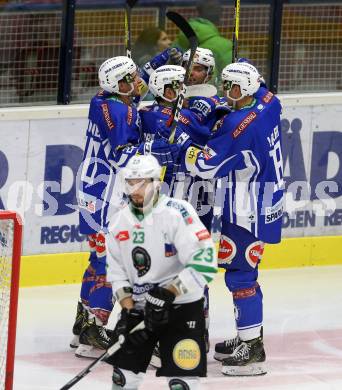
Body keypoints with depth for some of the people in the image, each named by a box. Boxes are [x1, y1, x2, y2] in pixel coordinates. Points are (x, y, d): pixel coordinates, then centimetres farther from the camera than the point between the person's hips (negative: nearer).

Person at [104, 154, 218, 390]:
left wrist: (169, 293, -25)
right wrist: (128, 309, -1)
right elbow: (116, 270, 11)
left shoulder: (177, 213, -18)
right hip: (139, 306, 6)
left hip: (182, 304, -6)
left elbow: (204, 262, -24)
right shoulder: (122, 220, 4)